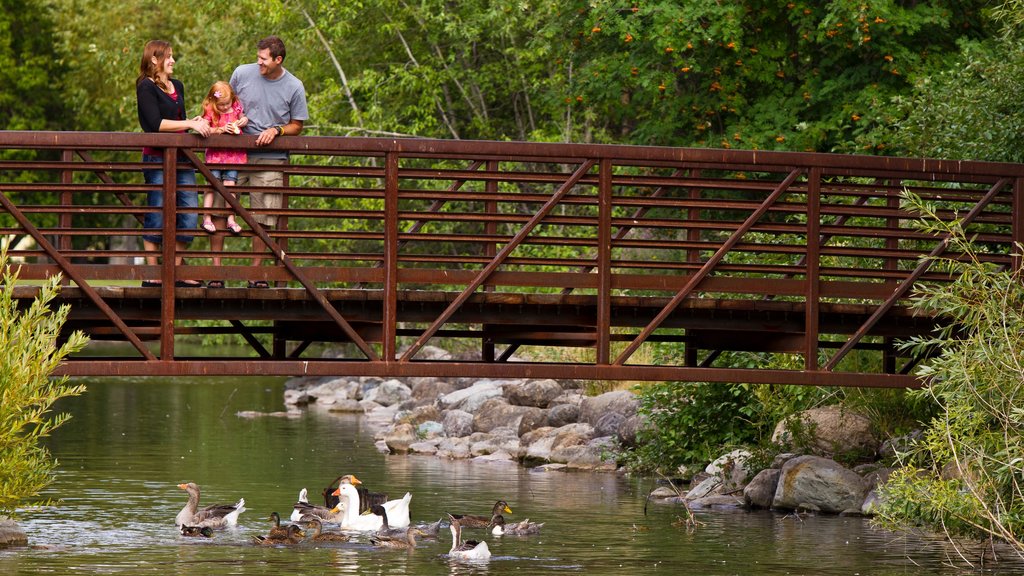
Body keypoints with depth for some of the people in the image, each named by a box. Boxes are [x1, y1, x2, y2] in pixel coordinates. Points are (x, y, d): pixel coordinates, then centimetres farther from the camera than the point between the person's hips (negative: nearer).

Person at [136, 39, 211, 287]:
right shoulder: (146, 87, -5)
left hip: (181, 156, 7)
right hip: (157, 157, -7)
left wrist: (196, 122, 2)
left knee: (189, 214, 2)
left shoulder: (177, 86, 19)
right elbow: (156, 124, -14)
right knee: (157, 215, -5)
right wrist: (189, 124, -15)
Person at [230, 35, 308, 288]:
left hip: (270, 159, -1)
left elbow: (296, 126, 6)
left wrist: (276, 130, -12)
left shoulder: (294, 87, -2)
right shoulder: (242, 73, 1)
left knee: (263, 219, 0)